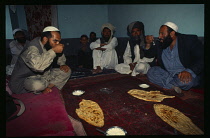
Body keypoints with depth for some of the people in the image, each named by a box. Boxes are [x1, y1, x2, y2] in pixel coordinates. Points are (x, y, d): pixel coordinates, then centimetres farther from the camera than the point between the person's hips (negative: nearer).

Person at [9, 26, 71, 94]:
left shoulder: (49, 46, -3)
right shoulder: (32, 48, -26)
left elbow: (60, 56, 19)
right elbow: (37, 65, -47)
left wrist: (62, 64, -2)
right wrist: (53, 50, -40)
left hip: (44, 76, 7)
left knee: (67, 71, -4)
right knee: (38, 84, -40)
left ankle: (47, 88, -12)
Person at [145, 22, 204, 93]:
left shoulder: (189, 41, -9)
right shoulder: (160, 45, 6)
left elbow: (201, 58, -17)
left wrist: (189, 71, -35)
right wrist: (148, 43, -3)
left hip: (184, 75, -4)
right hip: (167, 74, 5)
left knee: (187, 80, -37)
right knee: (151, 72, -19)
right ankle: (172, 87, -23)